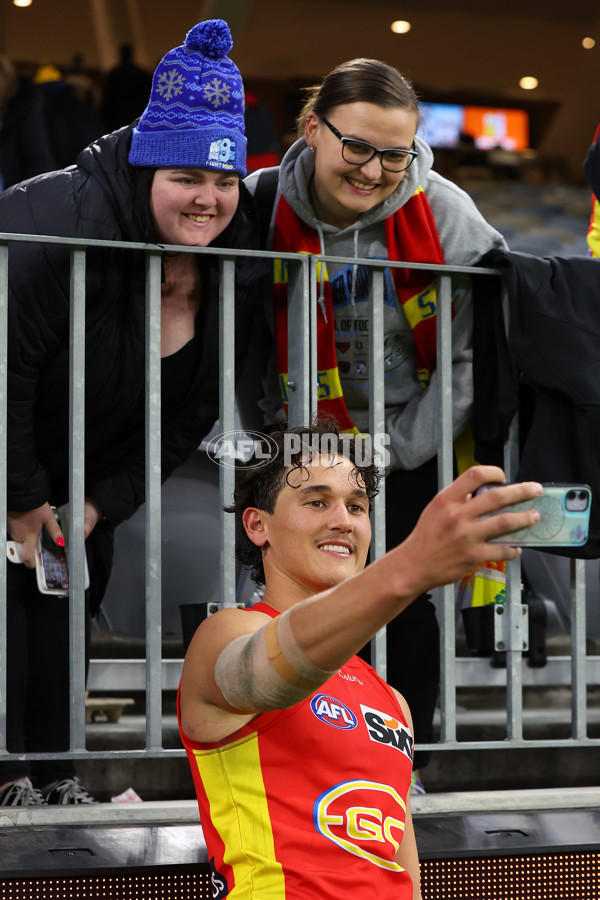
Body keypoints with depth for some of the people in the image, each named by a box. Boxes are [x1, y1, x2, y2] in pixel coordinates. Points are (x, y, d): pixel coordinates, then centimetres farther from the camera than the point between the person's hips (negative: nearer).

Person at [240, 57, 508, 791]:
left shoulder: (446, 215, -17)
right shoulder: (263, 205, -14)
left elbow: (471, 351, -10)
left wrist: (405, 448, -13)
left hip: (413, 451, -1)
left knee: (406, 602, 1)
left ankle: (404, 764, 18)